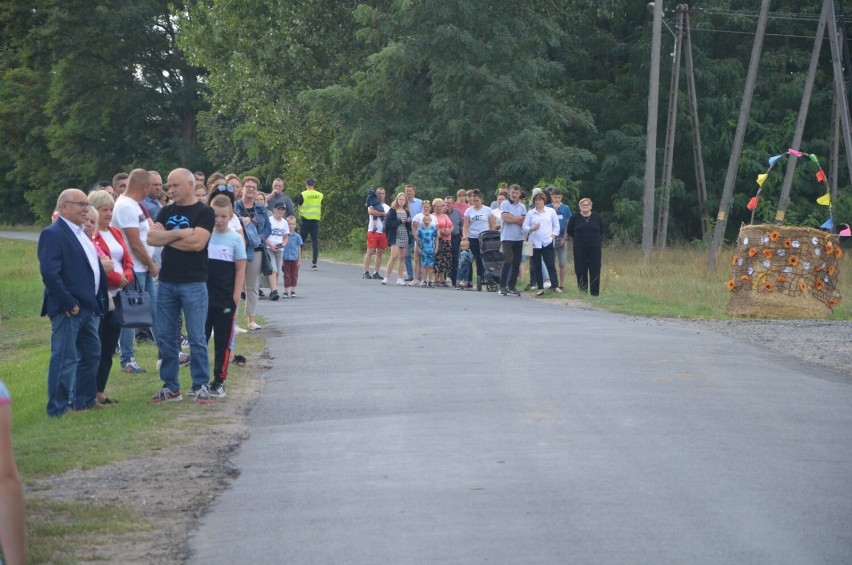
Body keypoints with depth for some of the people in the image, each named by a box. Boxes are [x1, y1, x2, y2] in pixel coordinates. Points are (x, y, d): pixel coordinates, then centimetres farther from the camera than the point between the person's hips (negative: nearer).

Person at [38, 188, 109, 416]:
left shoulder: (81, 234, 16)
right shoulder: (52, 234, -14)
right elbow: (49, 273, -22)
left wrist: (98, 301, 14)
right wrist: (69, 303, -21)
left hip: (88, 307, 10)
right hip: (69, 310, -10)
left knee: (91, 355, 18)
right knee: (64, 359, -5)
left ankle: (84, 400, 30)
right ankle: (58, 408, 2)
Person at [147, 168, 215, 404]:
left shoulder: (204, 212, -4)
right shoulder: (166, 212, 12)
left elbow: (197, 242, -18)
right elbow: (151, 238, -1)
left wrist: (166, 238, -6)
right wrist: (179, 233, -12)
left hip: (193, 283, -6)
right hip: (167, 282, 6)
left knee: (197, 338, -2)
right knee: (165, 336, 8)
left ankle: (201, 387, 6)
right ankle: (170, 387, 16)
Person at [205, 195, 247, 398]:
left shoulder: (235, 239, -2)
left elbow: (240, 269, -1)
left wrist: (236, 298, -7)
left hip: (225, 299, -2)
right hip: (203, 297, 2)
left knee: (223, 342, 4)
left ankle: (219, 381, 11)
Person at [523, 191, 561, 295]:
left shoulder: (551, 211, 7)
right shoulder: (530, 213, 8)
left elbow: (556, 226, 10)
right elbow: (524, 227, 4)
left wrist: (553, 236, -1)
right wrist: (532, 229, -15)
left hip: (547, 243, -2)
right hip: (534, 243, 2)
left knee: (550, 265, -10)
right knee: (537, 266, 4)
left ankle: (555, 286, -13)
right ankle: (540, 288, 7)